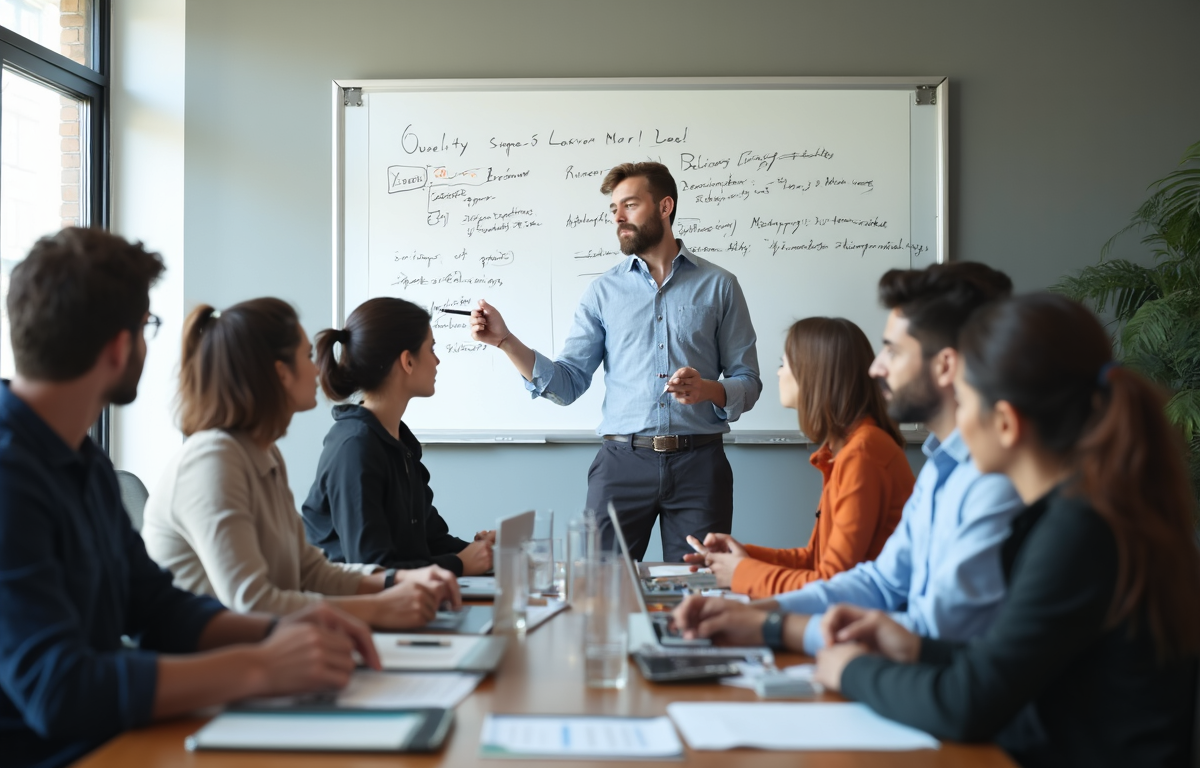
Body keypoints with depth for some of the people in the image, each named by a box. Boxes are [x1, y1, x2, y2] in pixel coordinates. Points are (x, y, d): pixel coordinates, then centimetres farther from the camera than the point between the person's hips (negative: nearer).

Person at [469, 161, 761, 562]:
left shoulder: (718, 285, 7)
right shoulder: (603, 291, 11)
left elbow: (748, 382, 5)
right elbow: (568, 383, 4)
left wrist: (708, 390, -15)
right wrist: (505, 340, -7)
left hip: (699, 463, -1)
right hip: (622, 460, 1)